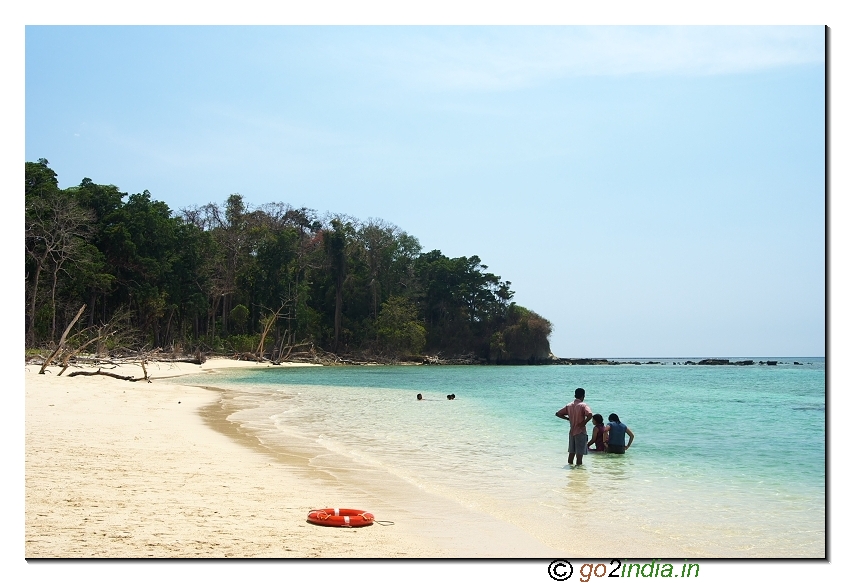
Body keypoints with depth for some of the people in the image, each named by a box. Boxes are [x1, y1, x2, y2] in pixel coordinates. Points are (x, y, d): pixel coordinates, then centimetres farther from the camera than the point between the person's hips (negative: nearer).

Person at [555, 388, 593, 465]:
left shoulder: (569, 405, 7)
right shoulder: (583, 405, -11)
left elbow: (558, 414, 11)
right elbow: (590, 415, -29)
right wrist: (584, 423, -15)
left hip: (572, 432, 6)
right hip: (581, 432, -6)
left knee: (571, 452, 15)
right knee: (579, 454, -2)